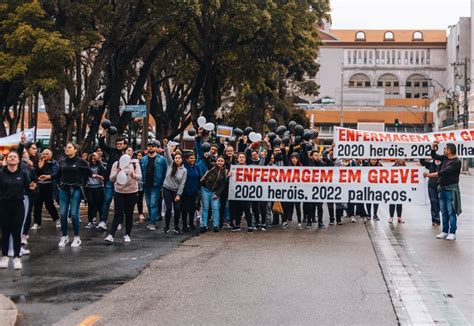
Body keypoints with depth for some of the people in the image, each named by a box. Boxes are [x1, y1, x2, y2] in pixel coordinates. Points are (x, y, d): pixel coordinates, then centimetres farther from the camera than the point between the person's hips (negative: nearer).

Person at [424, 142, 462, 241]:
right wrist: (433, 147, 7)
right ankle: (445, 231, 13)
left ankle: (452, 233, -6)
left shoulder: (456, 162, -14)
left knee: (451, 212, -7)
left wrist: (430, 175, -19)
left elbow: (444, 172, -21)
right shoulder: (444, 158, 10)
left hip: (451, 189, -8)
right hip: (442, 188, 8)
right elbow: (434, 156, 25)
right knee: (444, 212, 9)